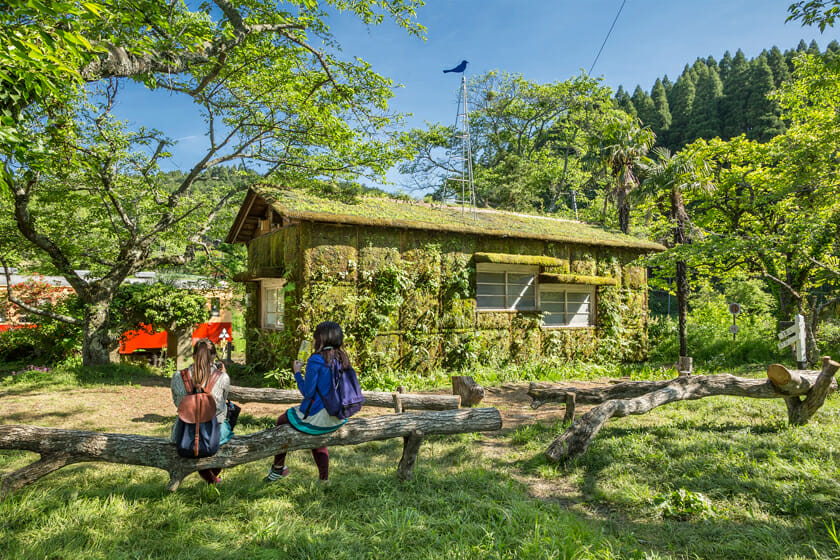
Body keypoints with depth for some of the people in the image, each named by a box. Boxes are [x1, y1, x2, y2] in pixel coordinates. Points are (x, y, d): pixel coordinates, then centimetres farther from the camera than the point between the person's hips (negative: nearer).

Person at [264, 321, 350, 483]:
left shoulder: (316, 360, -19)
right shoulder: (343, 359, 0)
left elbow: (307, 392, -16)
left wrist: (297, 372, -4)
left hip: (316, 418, -6)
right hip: (338, 419, 6)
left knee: (282, 421, 23)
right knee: (318, 440, 35)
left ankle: (278, 468, 37)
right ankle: (324, 479, 36)